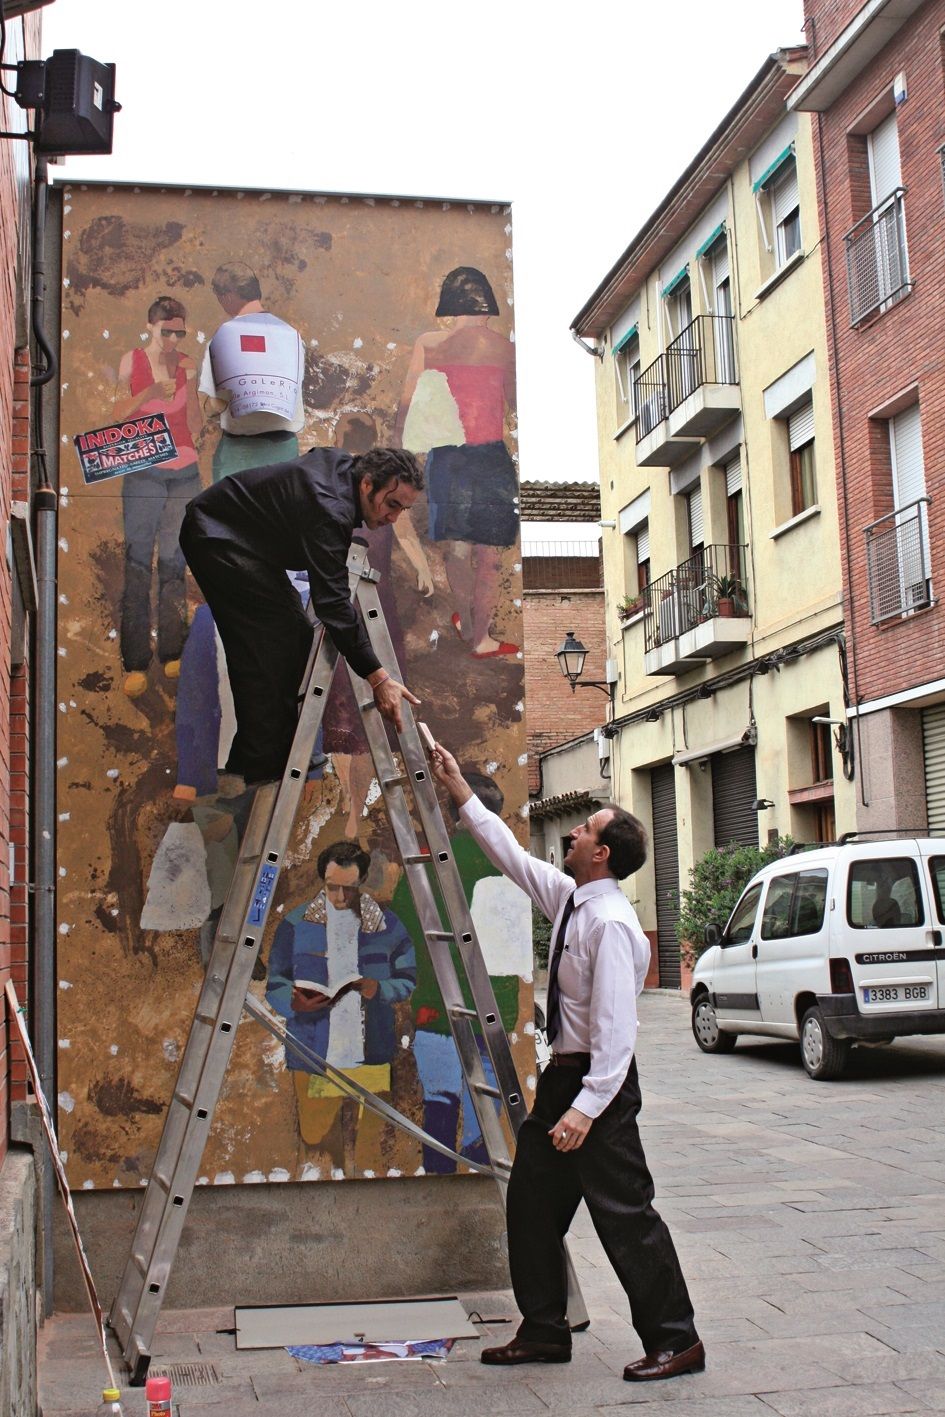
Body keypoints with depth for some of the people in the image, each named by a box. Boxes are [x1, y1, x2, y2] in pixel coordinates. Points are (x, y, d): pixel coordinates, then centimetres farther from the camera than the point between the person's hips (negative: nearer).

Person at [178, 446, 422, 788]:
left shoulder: (344, 464, -3)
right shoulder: (329, 510, -31)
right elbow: (333, 602, -35)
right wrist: (378, 679, -36)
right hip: (215, 539, -10)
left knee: (296, 636, 6)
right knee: (267, 647, -16)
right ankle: (259, 774, -11)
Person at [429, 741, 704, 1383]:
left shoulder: (610, 923, -22)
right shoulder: (568, 897, 5)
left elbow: (617, 1027, -26)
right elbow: (513, 855, 19)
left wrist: (587, 1107, -29)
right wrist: (462, 794, 20)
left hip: (600, 1078, -10)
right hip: (563, 1072, 10)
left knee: (625, 1212, -3)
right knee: (533, 1201, 14)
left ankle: (676, 1342, 10)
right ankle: (544, 1332, 25)